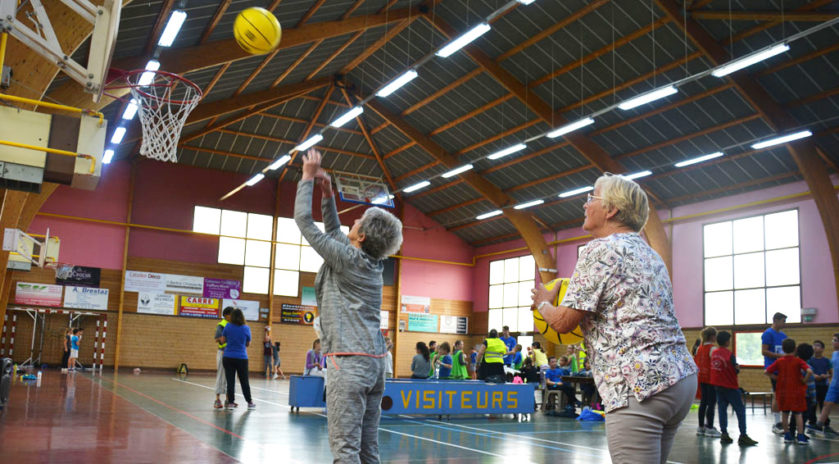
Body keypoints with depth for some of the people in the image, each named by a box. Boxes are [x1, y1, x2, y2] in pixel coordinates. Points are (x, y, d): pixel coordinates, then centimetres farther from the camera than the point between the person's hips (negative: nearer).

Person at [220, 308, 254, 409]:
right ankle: (249, 402, 18)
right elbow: (248, 344, 6)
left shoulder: (228, 327, -4)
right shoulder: (246, 328, -4)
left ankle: (231, 402, 6)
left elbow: (223, 340, 4)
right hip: (241, 358, 0)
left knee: (230, 381, 5)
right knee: (244, 381, 10)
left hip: (228, 358, 0)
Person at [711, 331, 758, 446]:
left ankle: (724, 434, 8)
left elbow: (713, 368, 7)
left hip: (717, 385, 6)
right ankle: (743, 436, 0)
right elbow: (736, 371, -13)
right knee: (740, 410, 3)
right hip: (730, 386, -6)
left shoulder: (714, 353, 3)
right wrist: (738, 367, 8)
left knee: (722, 409, 10)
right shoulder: (729, 355, -15)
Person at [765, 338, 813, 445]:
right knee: (798, 414, 6)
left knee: (785, 413, 11)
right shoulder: (798, 361, -8)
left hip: (783, 391, 2)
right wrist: (804, 380, -9)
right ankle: (800, 436, 4)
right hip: (796, 391, -2)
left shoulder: (779, 361, 0)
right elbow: (809, 371, -23)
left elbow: (766, 372, -2)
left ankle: (787, 435, 15)